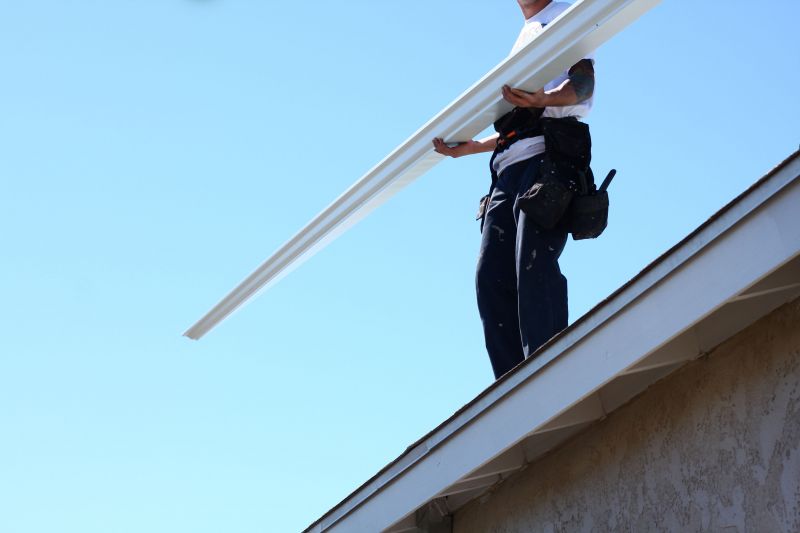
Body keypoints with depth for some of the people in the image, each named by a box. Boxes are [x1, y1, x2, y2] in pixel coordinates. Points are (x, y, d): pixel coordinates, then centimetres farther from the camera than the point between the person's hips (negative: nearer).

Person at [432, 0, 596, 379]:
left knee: (534, 265, -21)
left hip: (549, 153, -7)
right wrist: (470, 147, 19)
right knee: (491, 277, -7)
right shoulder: (523, 41, 34)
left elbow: (584, 80, -6)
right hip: (509, 167, 8)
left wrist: (545, 99, -26)